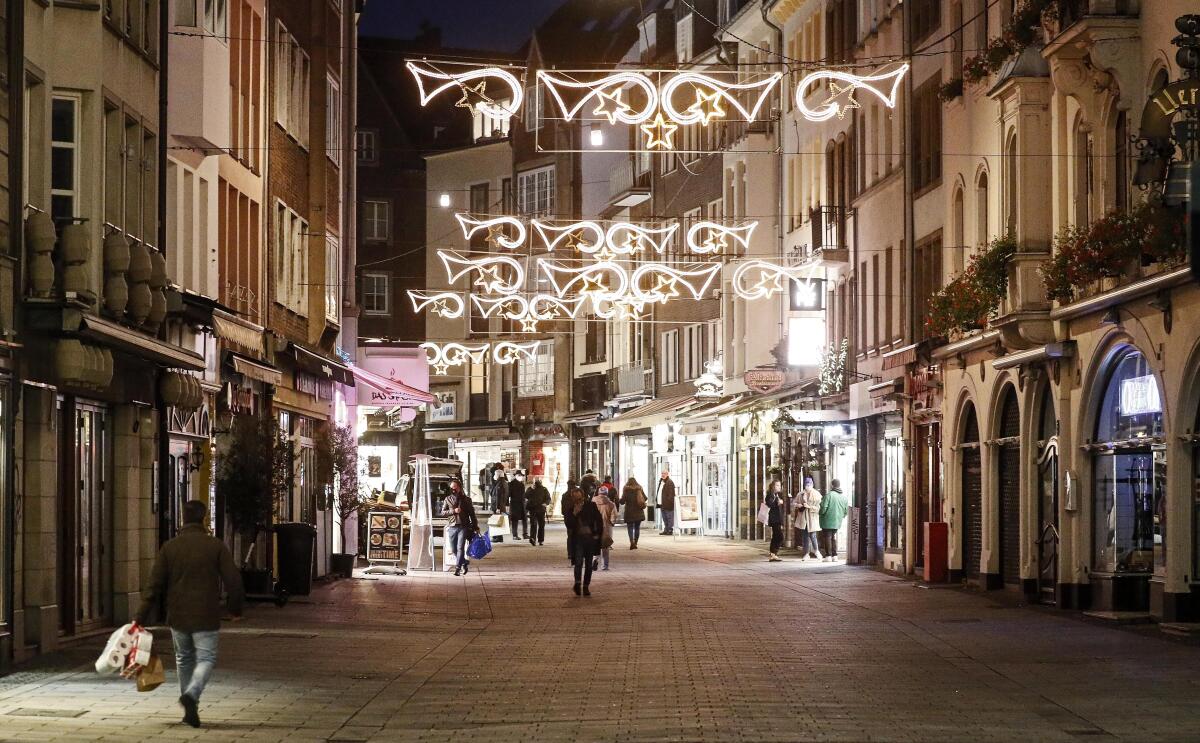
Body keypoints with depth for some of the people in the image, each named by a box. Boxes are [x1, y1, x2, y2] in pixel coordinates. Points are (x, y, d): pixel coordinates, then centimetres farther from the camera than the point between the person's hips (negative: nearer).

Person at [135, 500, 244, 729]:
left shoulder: (169, 547, 0)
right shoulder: (216, 546, -5)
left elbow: (155, 585, -2)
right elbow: (233, 580, -5)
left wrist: (142, 617, 1)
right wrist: (235, 608, 10)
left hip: (177, 616, 3)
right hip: (206, 616, -3)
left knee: (184, 658, 17)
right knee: (206, 658, 3)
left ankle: (190, 708, 20)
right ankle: (191, 694, -23)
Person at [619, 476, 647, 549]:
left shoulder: (627, 490, -9)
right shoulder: (639, 489, 2)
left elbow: (622, 501, -11)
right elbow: (645, 498, 11)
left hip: (630, 512, -3)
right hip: (639, 512, 3)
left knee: (630, 527, -1)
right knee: (637, 527, 13)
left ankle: (632, 542, -20)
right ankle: (635, 543, 16)